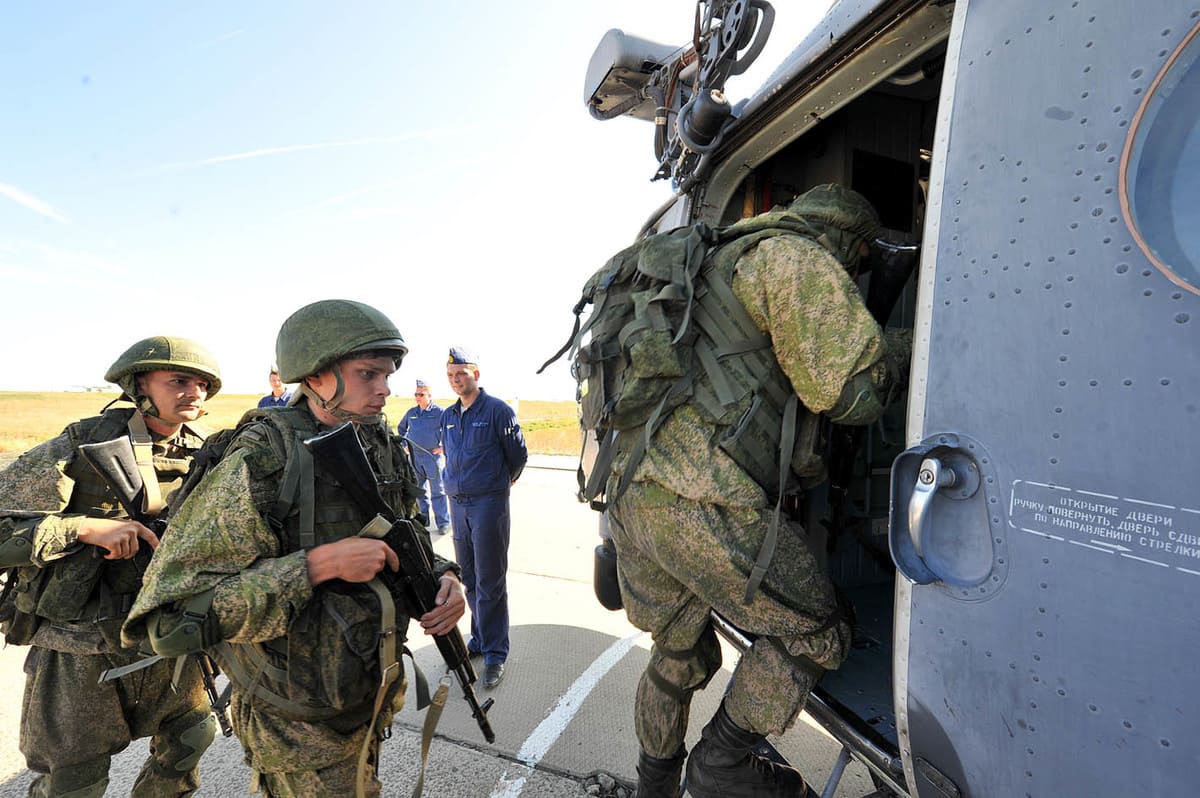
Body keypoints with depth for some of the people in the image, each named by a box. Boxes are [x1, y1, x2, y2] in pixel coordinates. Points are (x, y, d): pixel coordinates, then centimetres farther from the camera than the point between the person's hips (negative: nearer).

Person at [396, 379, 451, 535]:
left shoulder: (439, 412, -7)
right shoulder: (411, 412, 9)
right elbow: (401, 427, 27)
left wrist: (443, 446, -6)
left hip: (432, 456, -5)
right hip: (414, 457, 5)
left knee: (437, 491, -3)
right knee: (418, 490, 12)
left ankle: (443, 522, 2)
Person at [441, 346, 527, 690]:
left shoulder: (498, 410, -7)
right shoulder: (448, 416, 11)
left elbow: (518, 455, 1)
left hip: (489, 504, -6)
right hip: (457, 504, 6)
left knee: (490, 582, -2)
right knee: (469, 579, 13)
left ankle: (495, 654, 8)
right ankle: (480, 638, 29)